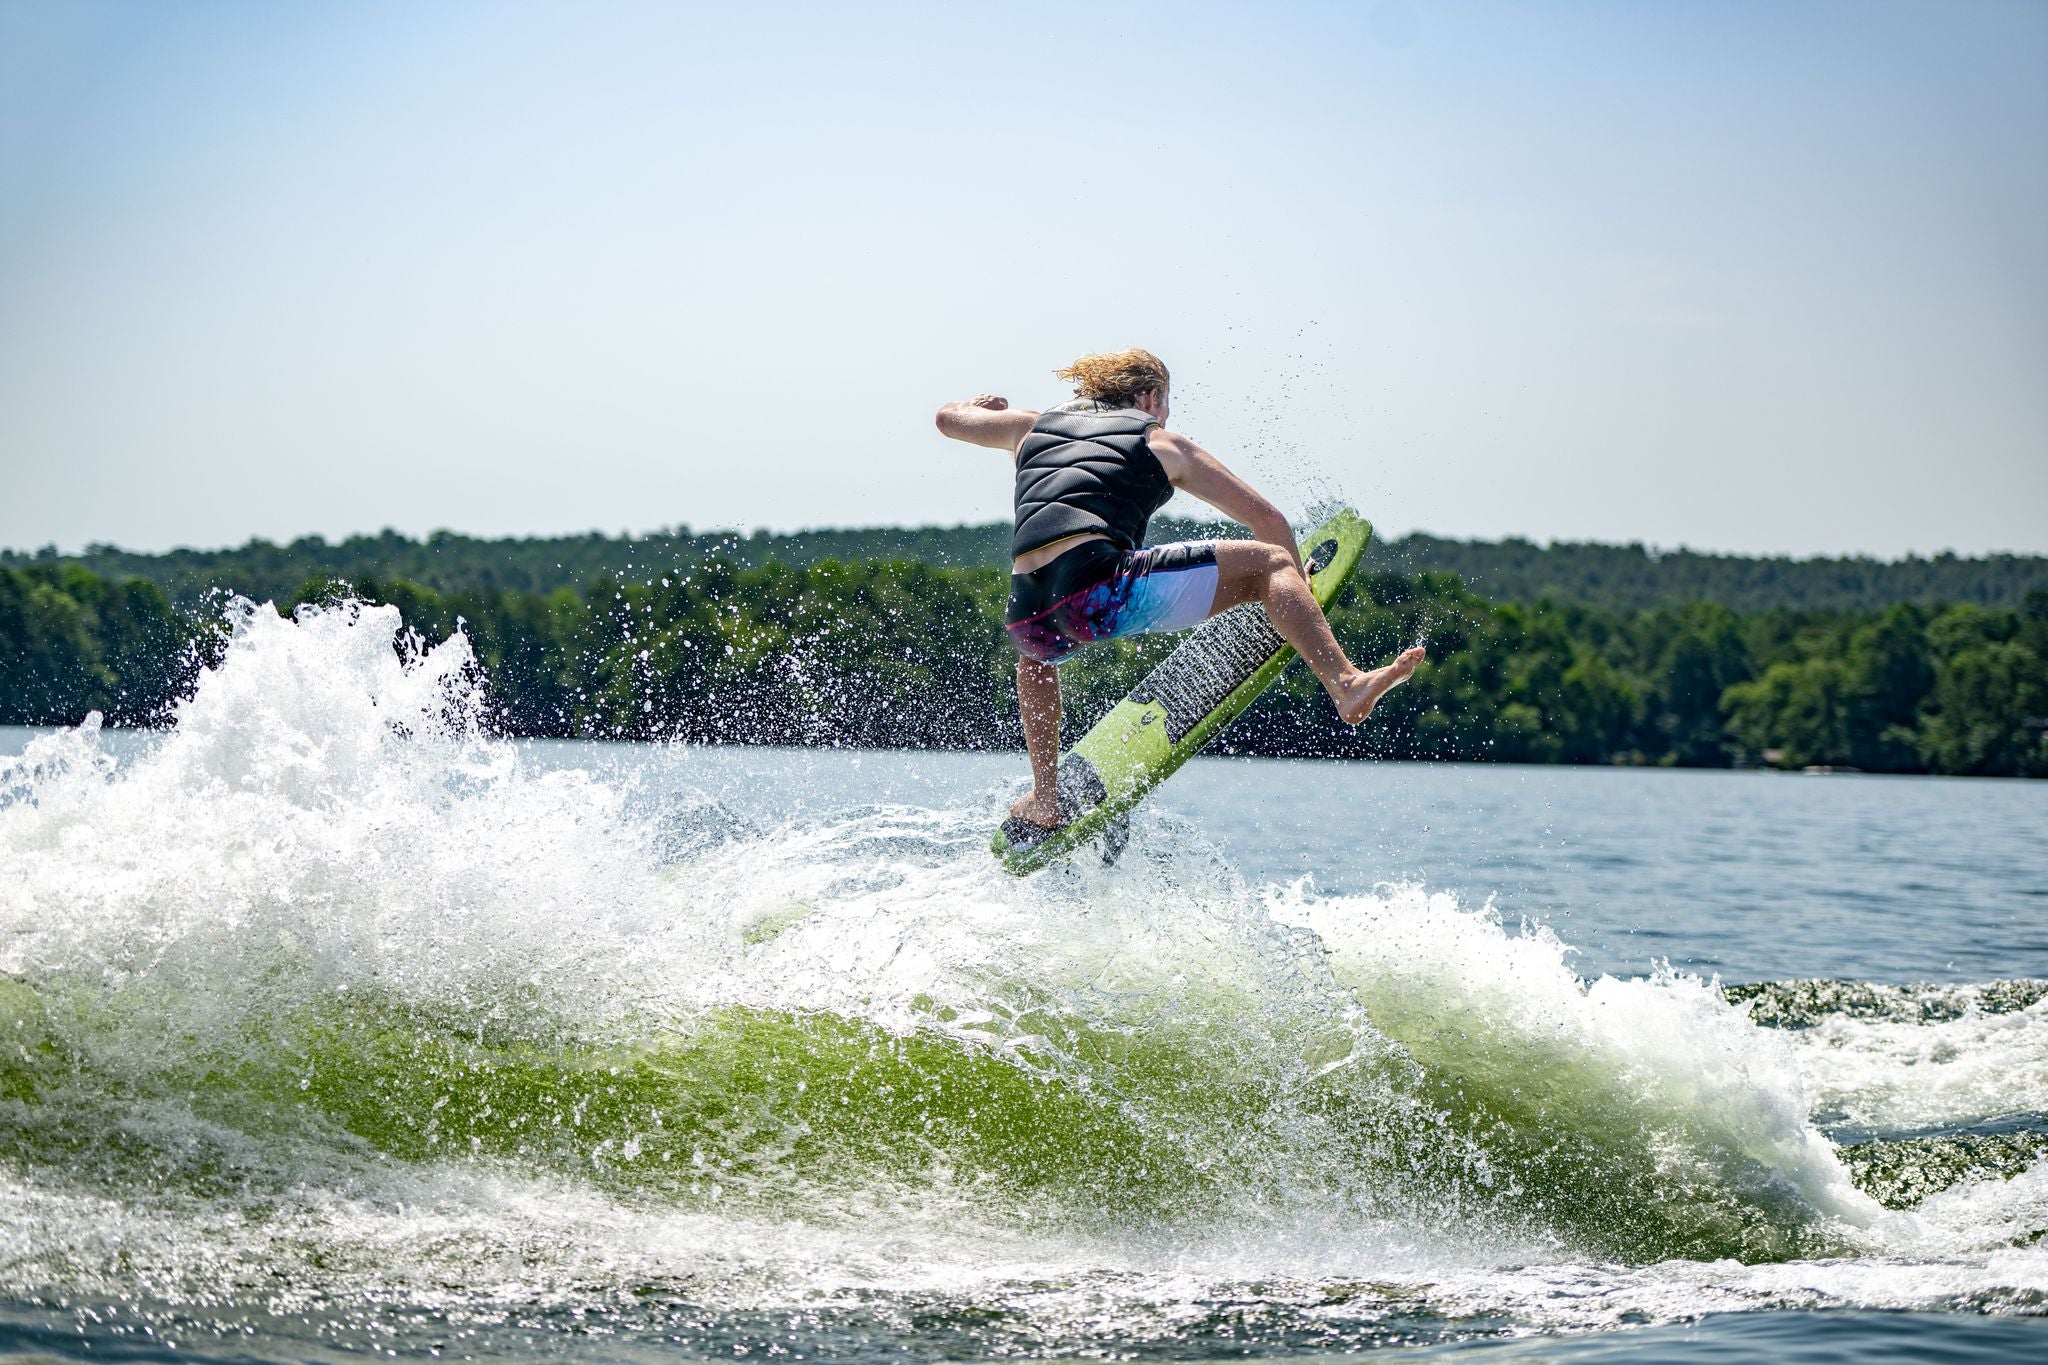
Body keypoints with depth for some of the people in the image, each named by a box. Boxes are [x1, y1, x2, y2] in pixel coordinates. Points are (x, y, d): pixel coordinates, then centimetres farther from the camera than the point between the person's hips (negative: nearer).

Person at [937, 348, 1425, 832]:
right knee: (1265, 563, 7)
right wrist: (1298, 595, 35)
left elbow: (947, 416, 47)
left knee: (1035, 650, 43)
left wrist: (980, 404, 70)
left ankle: (1044, 803, 36)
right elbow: (1269, 521, 20)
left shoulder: (1033, 426, 29)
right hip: (1098, 588, -5)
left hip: (1027, 618, 5)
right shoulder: (1163, 444, 20)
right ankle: (1346, 684, -13)